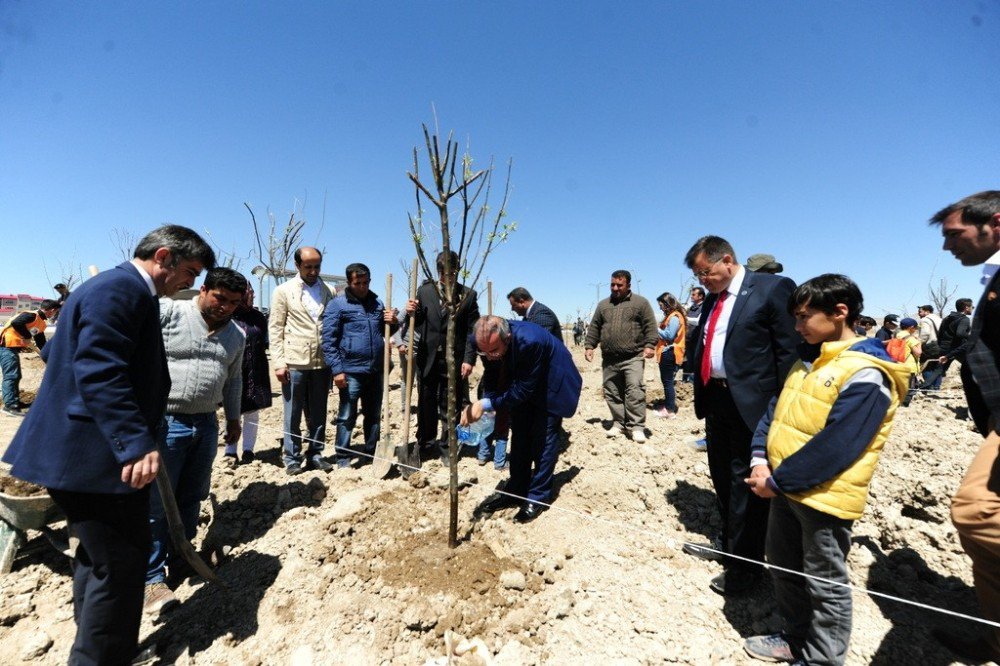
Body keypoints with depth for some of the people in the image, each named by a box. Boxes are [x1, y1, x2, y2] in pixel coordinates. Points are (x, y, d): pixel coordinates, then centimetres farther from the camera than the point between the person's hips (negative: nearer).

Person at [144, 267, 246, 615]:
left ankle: (178, 561, 33)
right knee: (156, 503, 3)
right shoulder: (167, 312, -9)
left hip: (207, 425, 5)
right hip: (164, 422, -5)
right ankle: (152, 578, 16)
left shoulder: (236, 335, 9)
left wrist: (233, 417, 23)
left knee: (191, 499, 15)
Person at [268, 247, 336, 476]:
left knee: (318, 413, 11)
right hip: (294, 362, -2)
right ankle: (292, 457, 20)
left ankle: (315, 454, 23)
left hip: (322, 362, 2)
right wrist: (279, 362, -8)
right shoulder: (284, 291, 3)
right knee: (293, 414, 8)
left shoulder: (328, 291, 8)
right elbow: (275, 328, -1)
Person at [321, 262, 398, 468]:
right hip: (351, 372, -5)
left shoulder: (377, 302, 12)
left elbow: (385, 332, 22)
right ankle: (343, 458, 18)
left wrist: (392, 323, -1)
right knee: (347, 417, 4)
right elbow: (328, 341, -7)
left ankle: (372, 453, 29)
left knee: (374, 415, 15)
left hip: (376, 371, 5)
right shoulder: (337, 305, -4)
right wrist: (337, 370, -13)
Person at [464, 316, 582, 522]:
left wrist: (486, 404, -36)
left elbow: (524, 389, -34)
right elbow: (491, 376, -8)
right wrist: (480, 404, -24)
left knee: (543, 438, -4)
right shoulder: (490, 341, -23)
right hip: (523, 383, 6)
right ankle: (516, 491, 21)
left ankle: (538, 497, 11)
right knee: (520, 435, 9)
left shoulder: (530, 341, -42)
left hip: (552, 384, -6)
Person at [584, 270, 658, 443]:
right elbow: (594, 328, 16)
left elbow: (650, 326, -2)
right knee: (612, 393, 8)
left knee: (635, 391, -12)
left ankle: (637, 427, -4)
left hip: (633, 358, -4)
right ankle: (619, 423, 20)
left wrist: (649, 345, -14)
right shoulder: (603, 305, 15)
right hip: (609, 359, 5)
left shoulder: (640, 302, 4)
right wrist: (589, 346, 6)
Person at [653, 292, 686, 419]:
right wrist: (657, 331, 5)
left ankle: (670, 410, -1)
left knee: (667, 381, -6)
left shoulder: (674, 317, -14)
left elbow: (669, 335, -19)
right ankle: (668, 406, 24)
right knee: (667, 381, 15)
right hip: (667, 352, 10)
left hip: (669, 353, -10)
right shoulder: (671, 316, 18)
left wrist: (656, 329, -10)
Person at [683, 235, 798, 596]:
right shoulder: (712, 299, 13)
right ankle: (729, 547, 40)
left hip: (751, 404, -8)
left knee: (746, 484, 4)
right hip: (716, 401, 8)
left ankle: (744, 564, 23)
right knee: (723, 480, 20)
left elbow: (790, 350, -13)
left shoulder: (773, 288, -10)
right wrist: (702, 395, 12)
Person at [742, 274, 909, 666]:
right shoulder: (809, 359, 8)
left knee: (824, 583, 11)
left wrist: (777, 480, -19)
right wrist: (760, 459, -3)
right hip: (785, 486, 9)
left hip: (824, 496, -8)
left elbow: (834, 447, -24)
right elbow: (776, 410, 9)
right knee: (783, 567, 22)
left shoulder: (865, 375, -19)